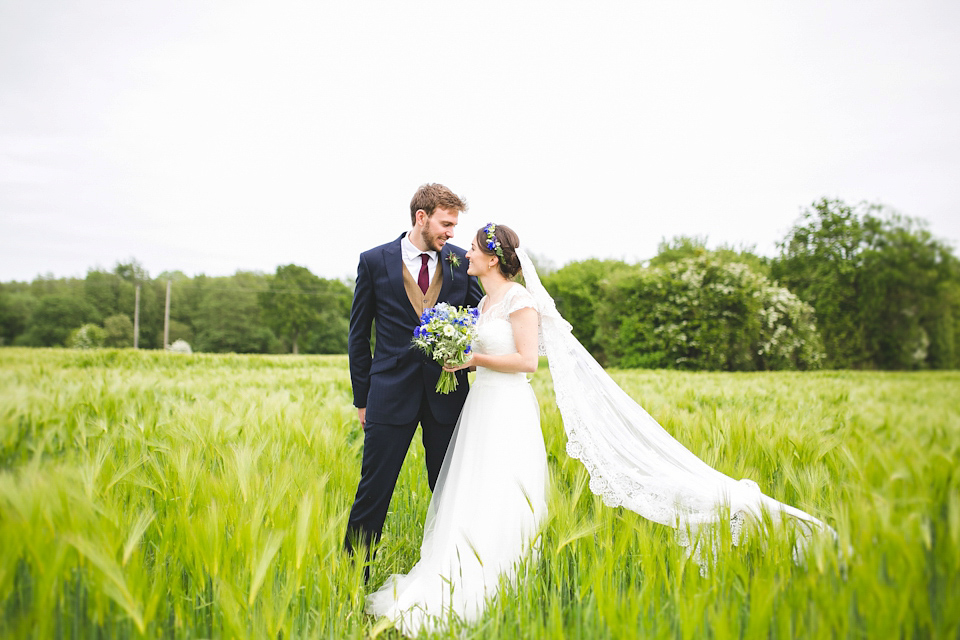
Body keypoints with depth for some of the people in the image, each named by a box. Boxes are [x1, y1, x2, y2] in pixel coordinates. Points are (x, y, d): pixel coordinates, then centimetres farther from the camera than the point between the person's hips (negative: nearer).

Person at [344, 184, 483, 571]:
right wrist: (362, 399, 4)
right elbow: (359, 335, 5)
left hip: (447, 392, 2)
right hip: (392, 392, -2)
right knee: (373, 492, 2)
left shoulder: (461, 262, 4)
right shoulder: (375, 261, 0)